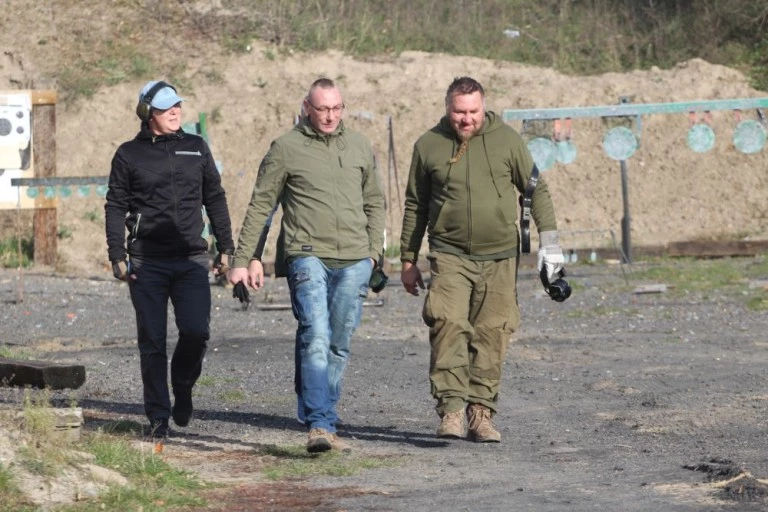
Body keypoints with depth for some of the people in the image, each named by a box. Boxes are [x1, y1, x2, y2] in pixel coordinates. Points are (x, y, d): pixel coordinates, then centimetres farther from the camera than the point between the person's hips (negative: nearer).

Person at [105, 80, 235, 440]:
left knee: (196, 331, -13)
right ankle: (158, 416, 8)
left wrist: (225, 248, 11)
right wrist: (117, 257, -3)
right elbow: (115, 207, 6)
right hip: (146, 263, -1)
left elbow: (215, 199, 16)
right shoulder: (129, 154, 4)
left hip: (191, 259, 1)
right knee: (152, 342, 0)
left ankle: (183, 386, 17)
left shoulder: (196, 148, 10)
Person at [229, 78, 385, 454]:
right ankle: (320, 426, -24)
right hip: (308, 256, -4)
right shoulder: (286, 149, 2)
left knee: (338, 346, 6)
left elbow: (374, 202, 23)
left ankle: (323, 422, 15)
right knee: (316, 338, -18)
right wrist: (245, 259, 4)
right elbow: (260, 206, 6)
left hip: (353, 261, 4)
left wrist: (373, 251, 14)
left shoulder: (359, 147, 14)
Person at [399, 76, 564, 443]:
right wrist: (408, 259, 14)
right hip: (449, 256, -1)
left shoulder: (507, 140, 3)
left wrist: (549, 239, 0)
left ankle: (480, 413, 7)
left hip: (498, 258, 1)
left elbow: (536, 190, 9)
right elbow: (415, 206, 13)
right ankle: (451, 406, -20)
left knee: (491, 335, 0)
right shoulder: (428, 146, 4)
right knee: (448, 325, -19)